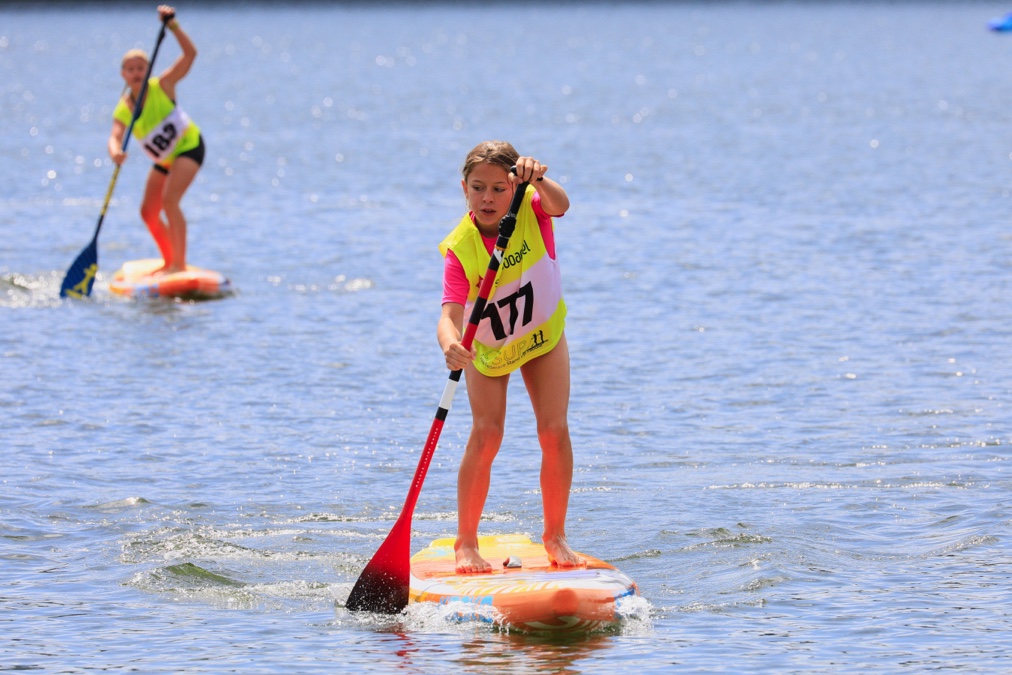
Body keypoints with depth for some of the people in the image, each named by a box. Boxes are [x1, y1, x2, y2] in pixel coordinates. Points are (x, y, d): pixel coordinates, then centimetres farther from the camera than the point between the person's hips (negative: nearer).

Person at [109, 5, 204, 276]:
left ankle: (179, 263, -23)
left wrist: (173, 26, -36)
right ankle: (170, 262, 30)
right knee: (148, 212, 9)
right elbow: (115, 136, -27)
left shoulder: (162, 86, -17)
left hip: (188, 146, -7)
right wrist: (115, 151, -50)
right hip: (164, 160, 7)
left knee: (169, 199, -24)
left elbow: (190, 53, -25)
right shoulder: (122, 110, -9)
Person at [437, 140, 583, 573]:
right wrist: (450, 344, -61)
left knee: (554, 430, -8)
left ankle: (555, 534, 7)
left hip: (542, 335, 1)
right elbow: (450, 314, -39)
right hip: (487, 346, -1)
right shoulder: (460, 249, -29)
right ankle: (466, 542, -2)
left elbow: (560, 204, -47)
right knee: (486, 434, -14)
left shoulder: (531, 210, -23)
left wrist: (537, 179, -68)